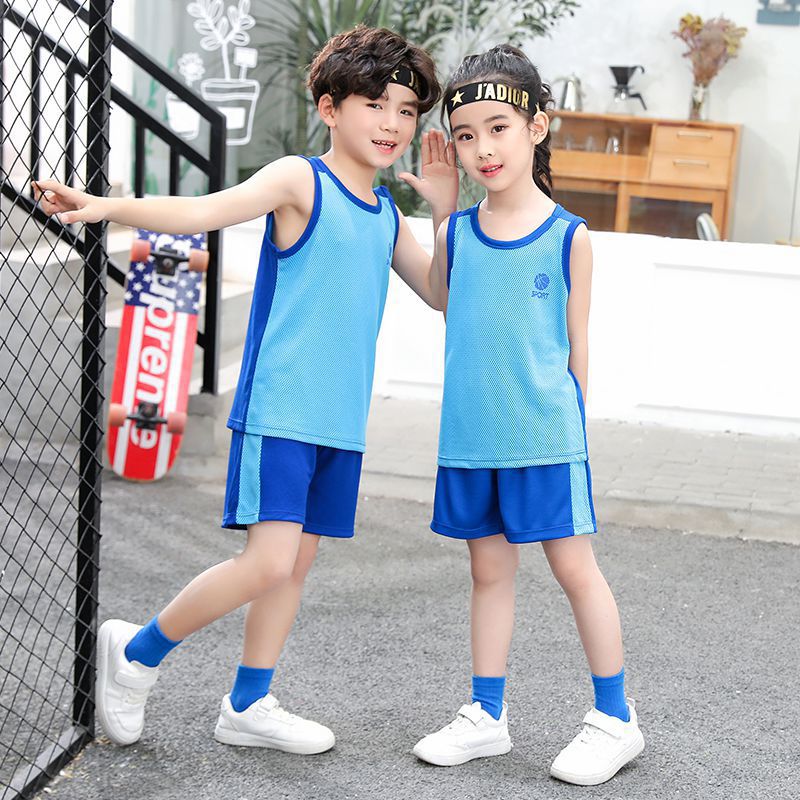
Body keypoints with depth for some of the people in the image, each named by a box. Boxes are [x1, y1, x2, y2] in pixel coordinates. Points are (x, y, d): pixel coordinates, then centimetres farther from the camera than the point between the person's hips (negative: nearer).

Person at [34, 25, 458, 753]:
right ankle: (137, 652, 7)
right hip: (278, 409, -7)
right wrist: (107, 207, -36)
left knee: (298, 561, 11)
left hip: (341, 419, 7)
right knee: (268, 562, -14)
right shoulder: (299, 180, -7)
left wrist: (447, 212, 6)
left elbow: (442, 294, 21)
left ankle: (248, 706, 25)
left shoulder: (387, 215, 14)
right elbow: (204, 210, -21)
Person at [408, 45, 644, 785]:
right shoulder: (454, 235, 4)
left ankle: (615, 718, 15)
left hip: (544, 433, -3)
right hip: (469, 437, 3)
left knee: (574, 566, 2)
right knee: (489, 570, 12)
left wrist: (567, 419, 6)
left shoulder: (569, 237, -4)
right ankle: (488, 716, 24)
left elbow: (576, 342, 2)